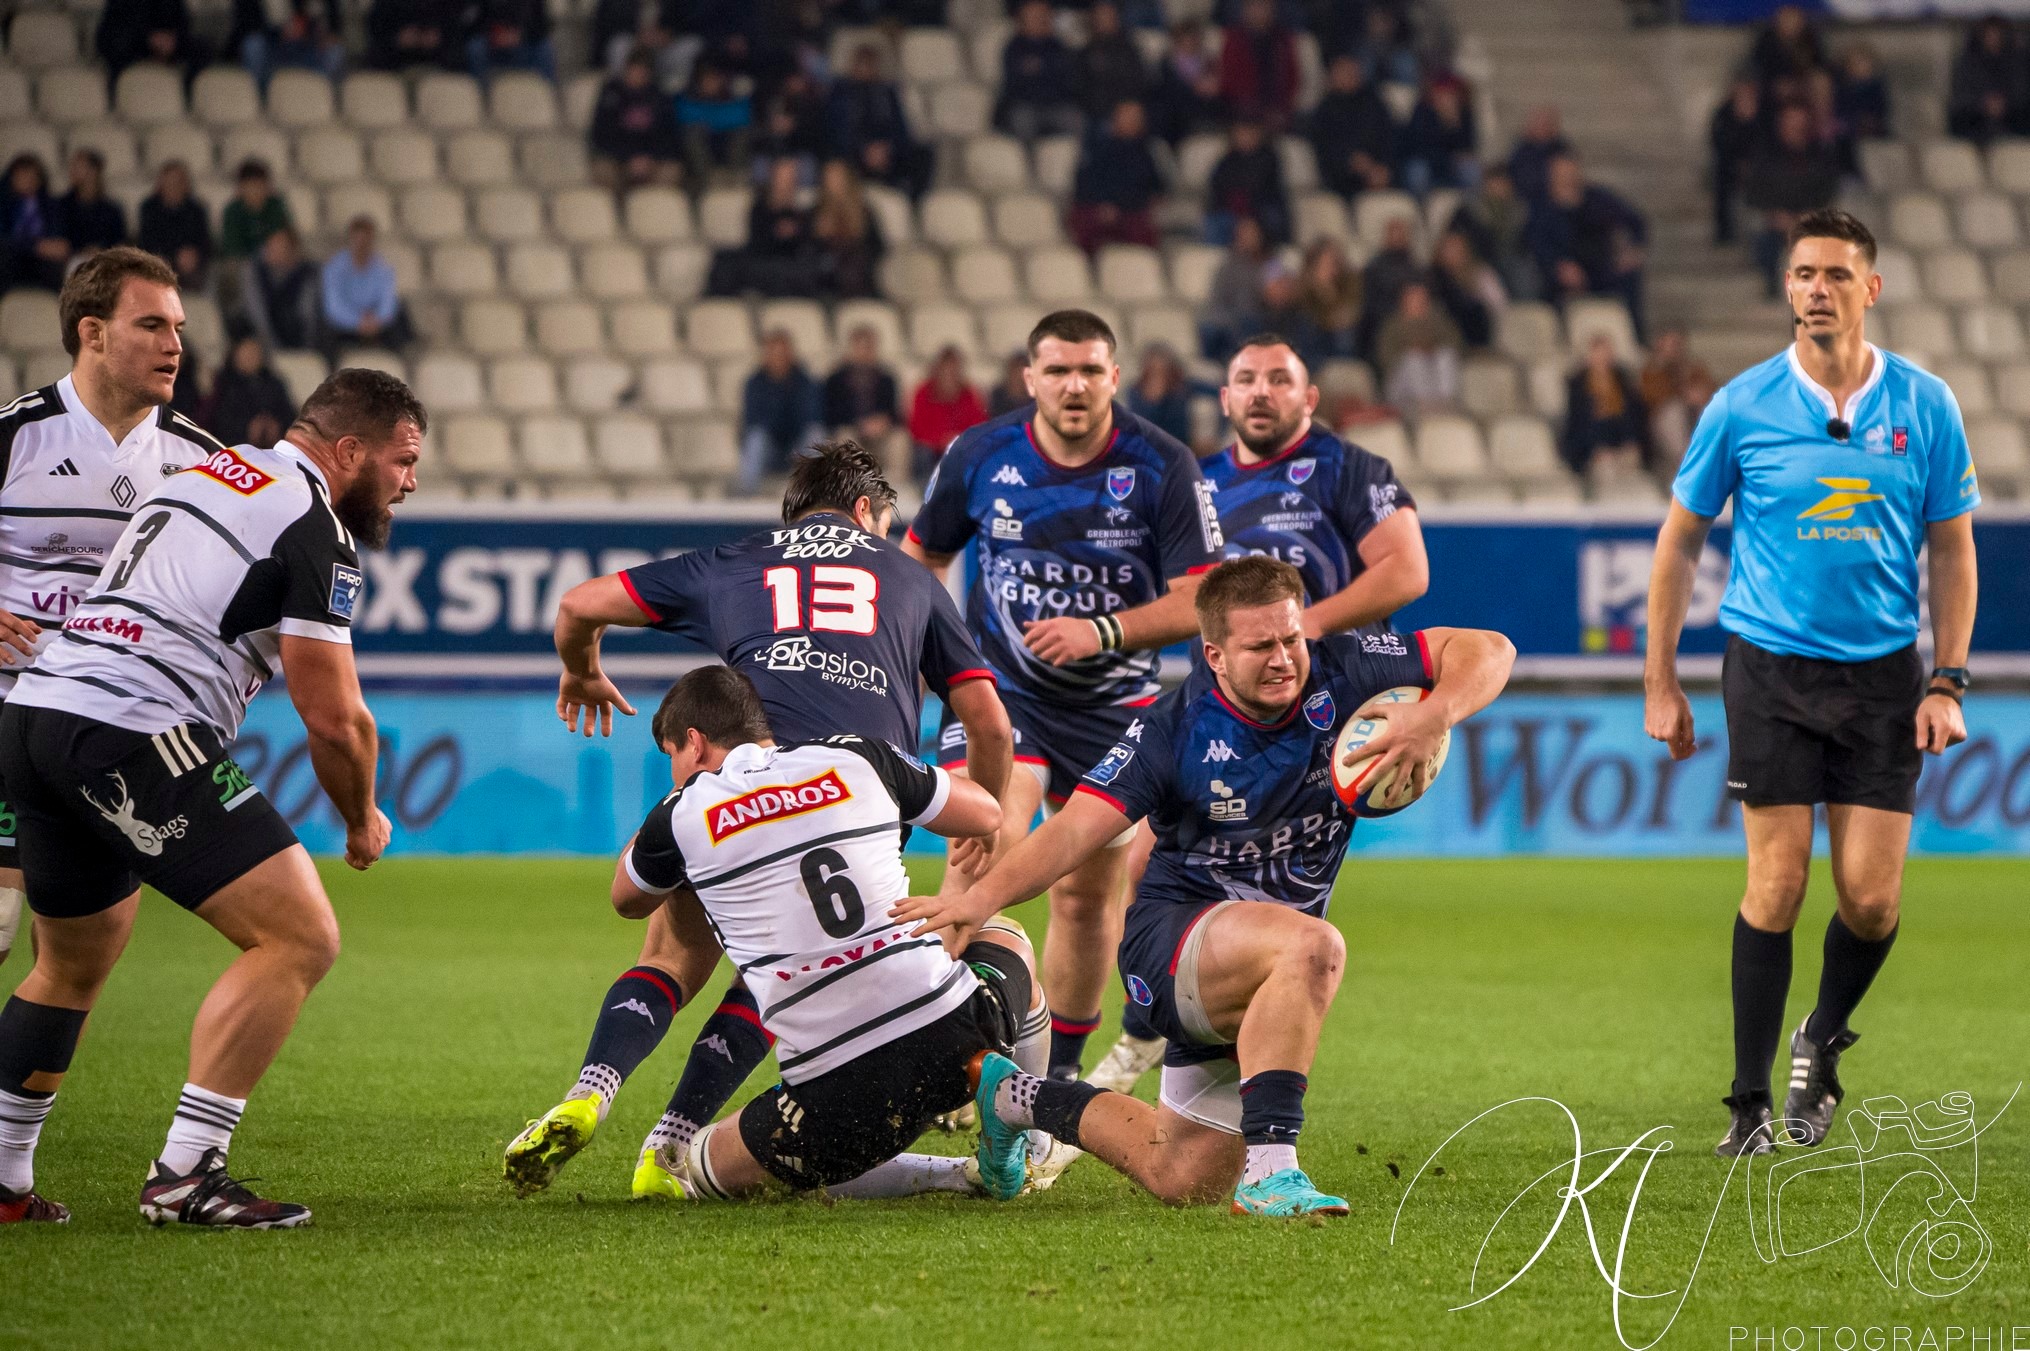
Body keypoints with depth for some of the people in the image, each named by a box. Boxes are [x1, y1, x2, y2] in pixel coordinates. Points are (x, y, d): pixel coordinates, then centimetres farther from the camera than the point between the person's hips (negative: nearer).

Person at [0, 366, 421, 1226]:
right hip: (134, 733, -9)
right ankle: (183, 1176, -11)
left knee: (72, 968, 26)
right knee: (301, 937, -7)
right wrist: (363, 823, 12)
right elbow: (332, 717, -6)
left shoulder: (199, 476, 24)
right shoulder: (314, 524, -4)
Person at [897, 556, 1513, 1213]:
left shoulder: (1339, 676, -9)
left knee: (1186, 1181, 12)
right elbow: (1075, 829, -23)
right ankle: (1269, 1169, -41)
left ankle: (1014, 1096, 35)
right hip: (1170, 935, -5)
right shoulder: (1175, 729, -16)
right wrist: (984, 895, -39)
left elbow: (1487, 650, -6)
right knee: (1312, 946, -40)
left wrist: (1435, 716, -27)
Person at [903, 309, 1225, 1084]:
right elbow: (922, 554, 12)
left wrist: (1101, 631, -25)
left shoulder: (1163, 468, -11)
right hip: (1001, 691, -1)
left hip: (1111, 707, 1)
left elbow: (1197, 602, -13)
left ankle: (1060, 1066, 26)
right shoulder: (980, 456, -7)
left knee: (1089, 896, 8)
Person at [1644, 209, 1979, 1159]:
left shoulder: (1925, 406, 1)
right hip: (1770, 665, -1)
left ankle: (1822, 1041, 26)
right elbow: (1679, 542, 7)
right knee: (1777, 884, -8)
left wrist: (1947, 681, 0)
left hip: (1884, 676, 1)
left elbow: (1952, 549, 8)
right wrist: (1660, 682, 4)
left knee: (1871, 897, -4)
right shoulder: (1742, 406, -2)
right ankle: (1750, 1102, 2)